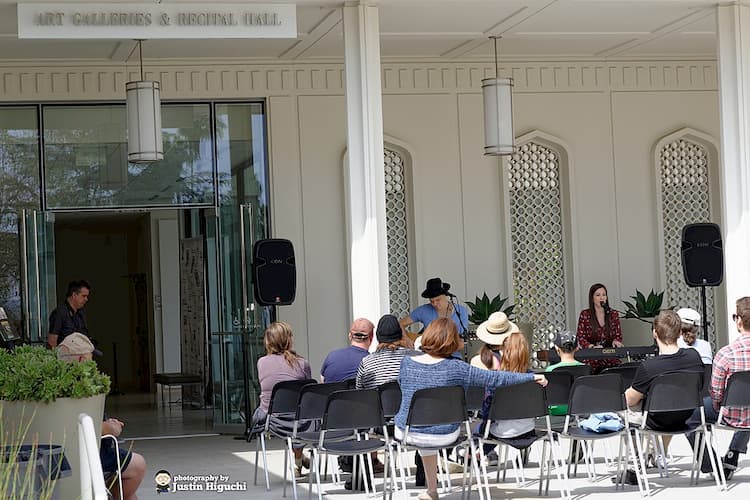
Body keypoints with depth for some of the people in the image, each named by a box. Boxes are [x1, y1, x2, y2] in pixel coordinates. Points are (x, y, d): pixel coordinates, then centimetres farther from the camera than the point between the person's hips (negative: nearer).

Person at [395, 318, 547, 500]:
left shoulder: (406, 363, -8)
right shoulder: (456, 368, -16)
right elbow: (495, 378, -13)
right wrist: (532, 377, -5)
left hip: (407, 433, 2)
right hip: (444, 435, -1)